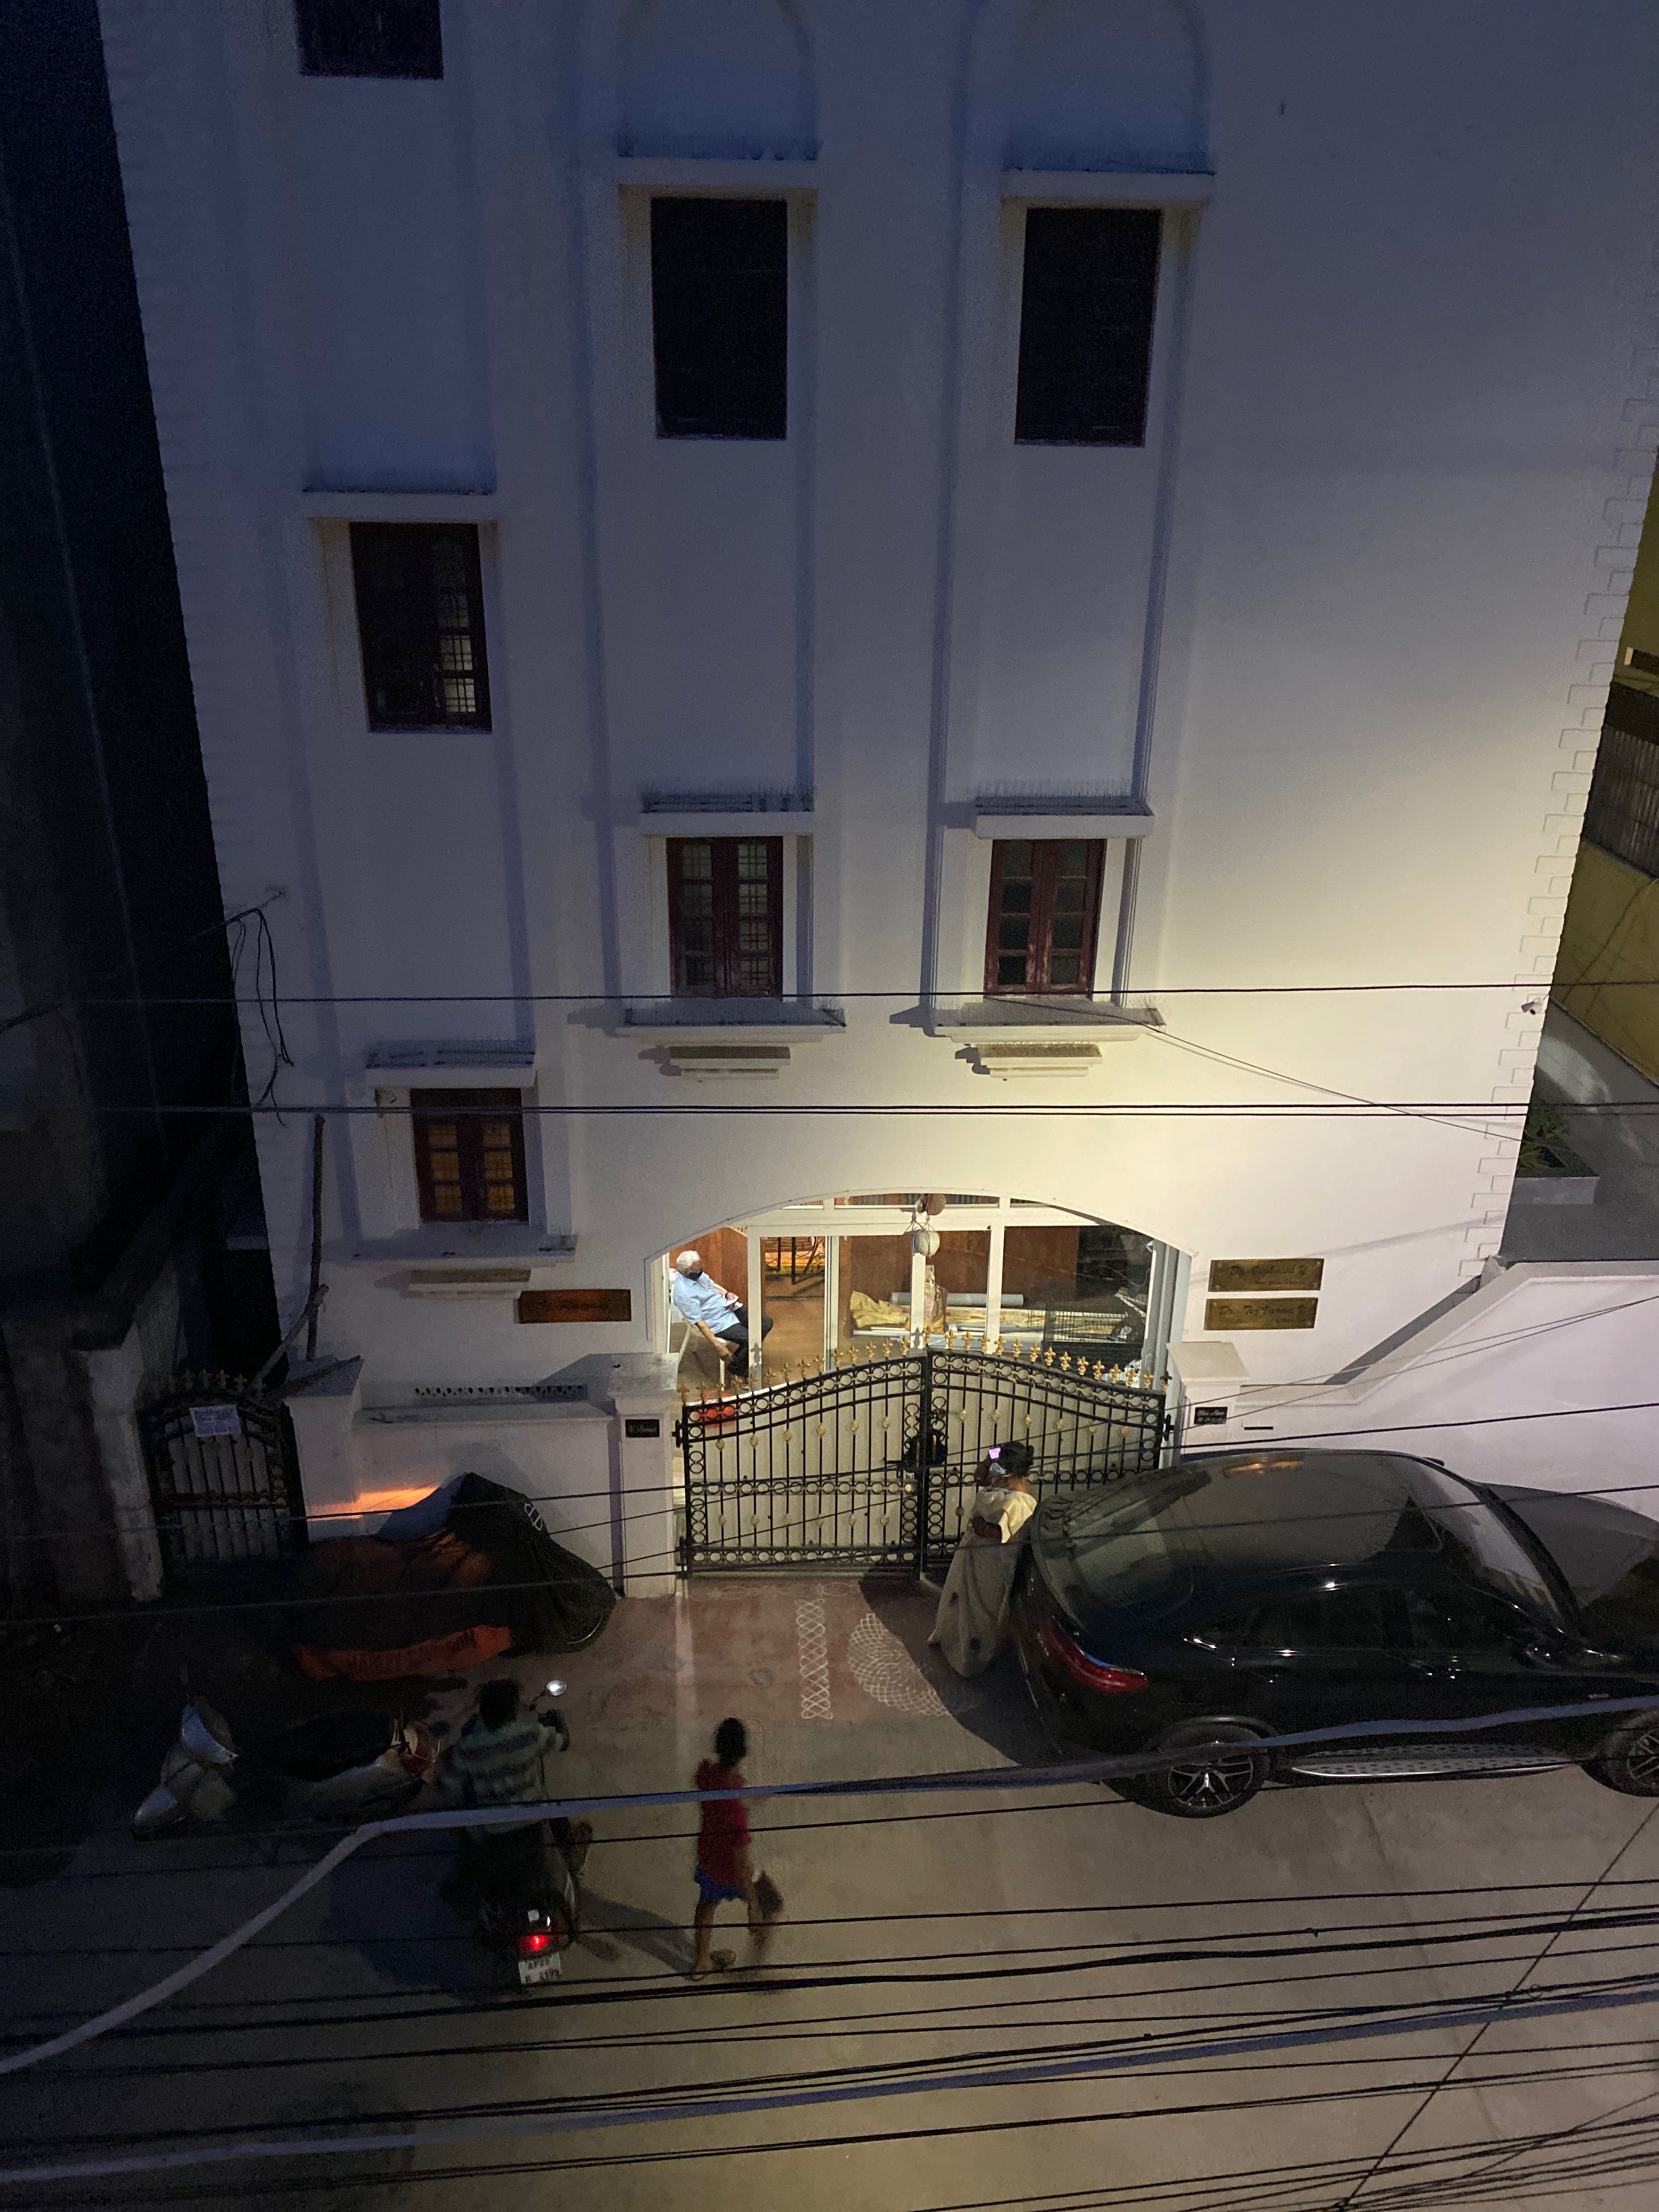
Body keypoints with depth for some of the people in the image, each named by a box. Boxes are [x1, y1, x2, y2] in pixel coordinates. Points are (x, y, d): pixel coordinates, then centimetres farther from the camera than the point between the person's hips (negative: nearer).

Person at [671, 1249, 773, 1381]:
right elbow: (699, 1322, -25)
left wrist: (727, 1294, 0)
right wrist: (718, 1347, -28)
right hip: (719, 1324, -9)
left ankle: (742, 1356, 13)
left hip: (730, 1308, 9)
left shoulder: (698, 1274, 3)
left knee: (767, 1322, -1)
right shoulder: (683, 1293, -24)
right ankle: (736, 1370, 3)